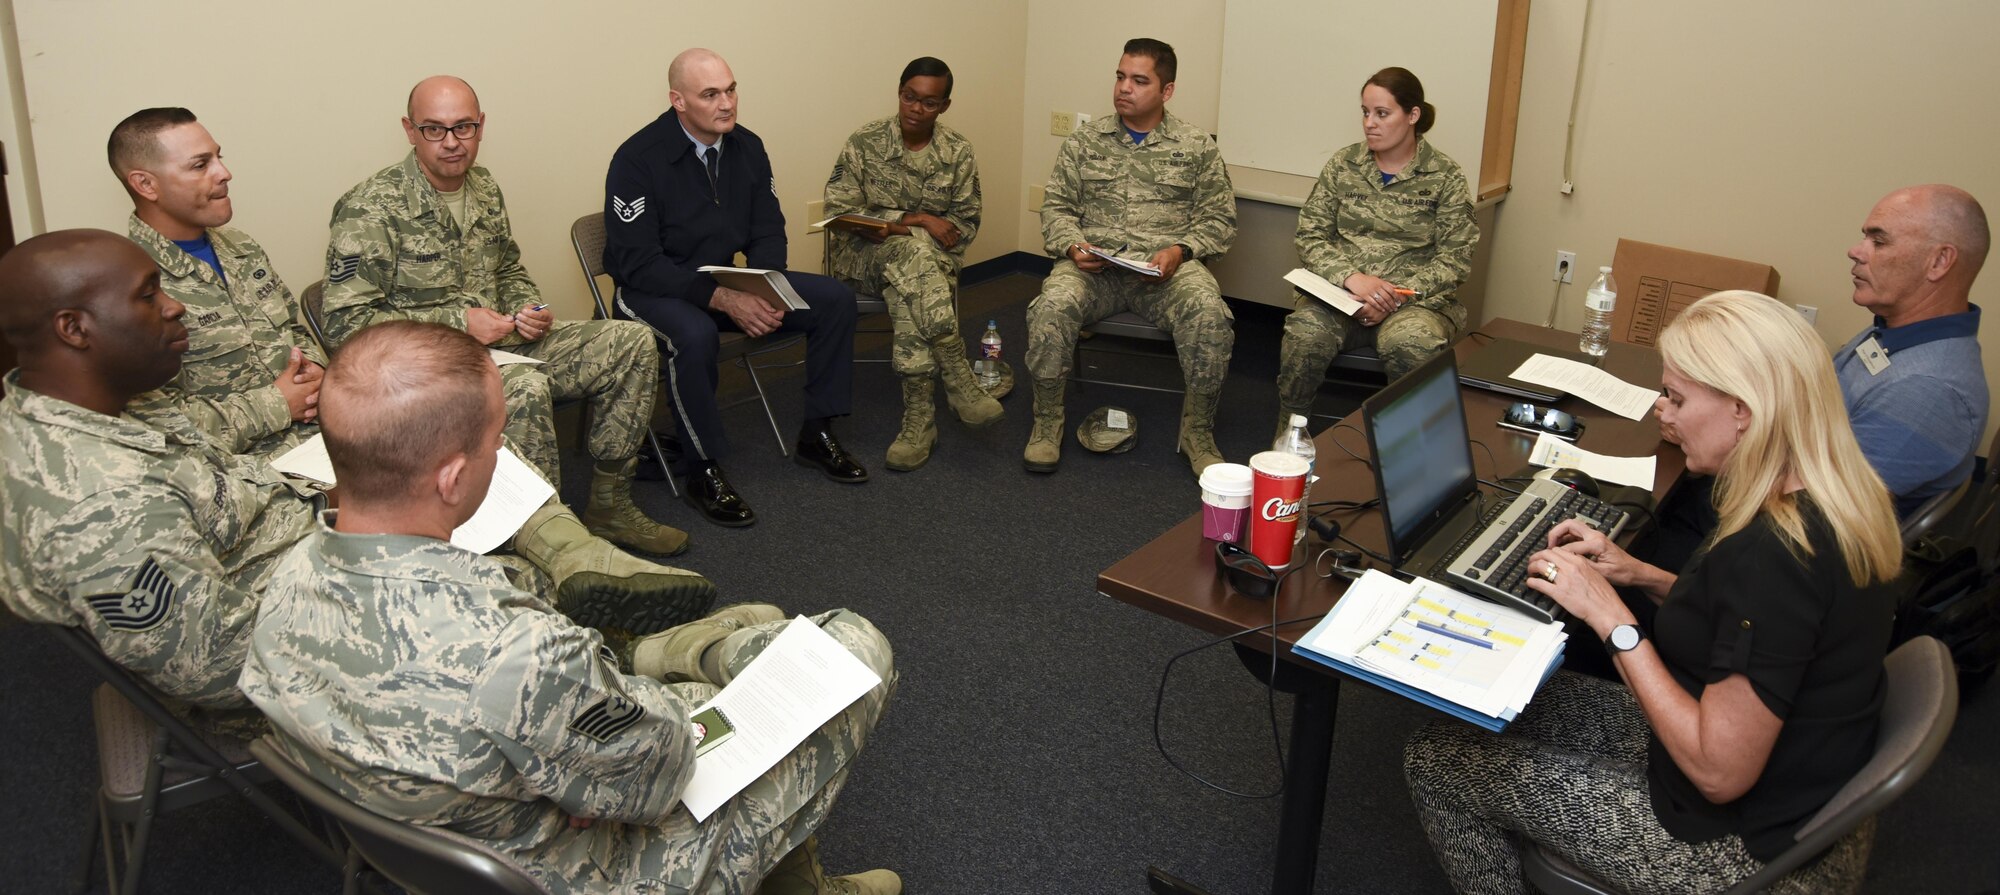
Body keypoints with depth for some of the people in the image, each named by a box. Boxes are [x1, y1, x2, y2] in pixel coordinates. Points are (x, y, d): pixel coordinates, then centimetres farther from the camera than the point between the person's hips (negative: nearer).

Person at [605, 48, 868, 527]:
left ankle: (816, 434, 7)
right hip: (652, 289, -6)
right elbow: (637, 263, -22)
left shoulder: (746, 147, 1)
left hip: (726, 281, 7)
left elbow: (767, 232, 6)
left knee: (834, 299, -6)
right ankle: (702, 471, -19)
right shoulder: (637, 159, -18)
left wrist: (766, 293, -15)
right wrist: (722, 300, -30)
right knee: (695, 335, -40)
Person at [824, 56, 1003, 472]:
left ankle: (920, 414, -34)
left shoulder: (957, 151, 3)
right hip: (865, 254, -1)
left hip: (932, 258, 2)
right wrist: (917, 220, -19)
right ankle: (958, 381, -38)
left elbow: (966, 223, 2)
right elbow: (839, 213, -10)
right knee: (915, 250, -37)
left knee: (906, 293, -36)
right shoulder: (865, 142, -3)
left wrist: (895, 225, -15)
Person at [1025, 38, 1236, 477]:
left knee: (1209, 312, -32)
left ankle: (1197, 430, -11)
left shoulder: (1197, 147, 9)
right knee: (1052, 305, -32)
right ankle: (1047, 420, -11)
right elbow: (1056, 206, 12)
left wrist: (1179, 251, -10)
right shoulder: (1085, 140, 13)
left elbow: (1219, 218, 8)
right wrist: (1073, 245, -9)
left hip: (1167, 265, -1)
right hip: (1093, 264, 1)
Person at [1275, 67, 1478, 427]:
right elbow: (1311, 237, 5)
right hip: (1339, 291, 2)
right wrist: (1352, 278, -14)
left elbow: (1455, 259, -1)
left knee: (1410, 343, -37)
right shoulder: (1342, 166, 10)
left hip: (1415, 299, -1)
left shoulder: (1445, 177, 3)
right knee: (1306, 333, -33)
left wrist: (1398, 296, -16)